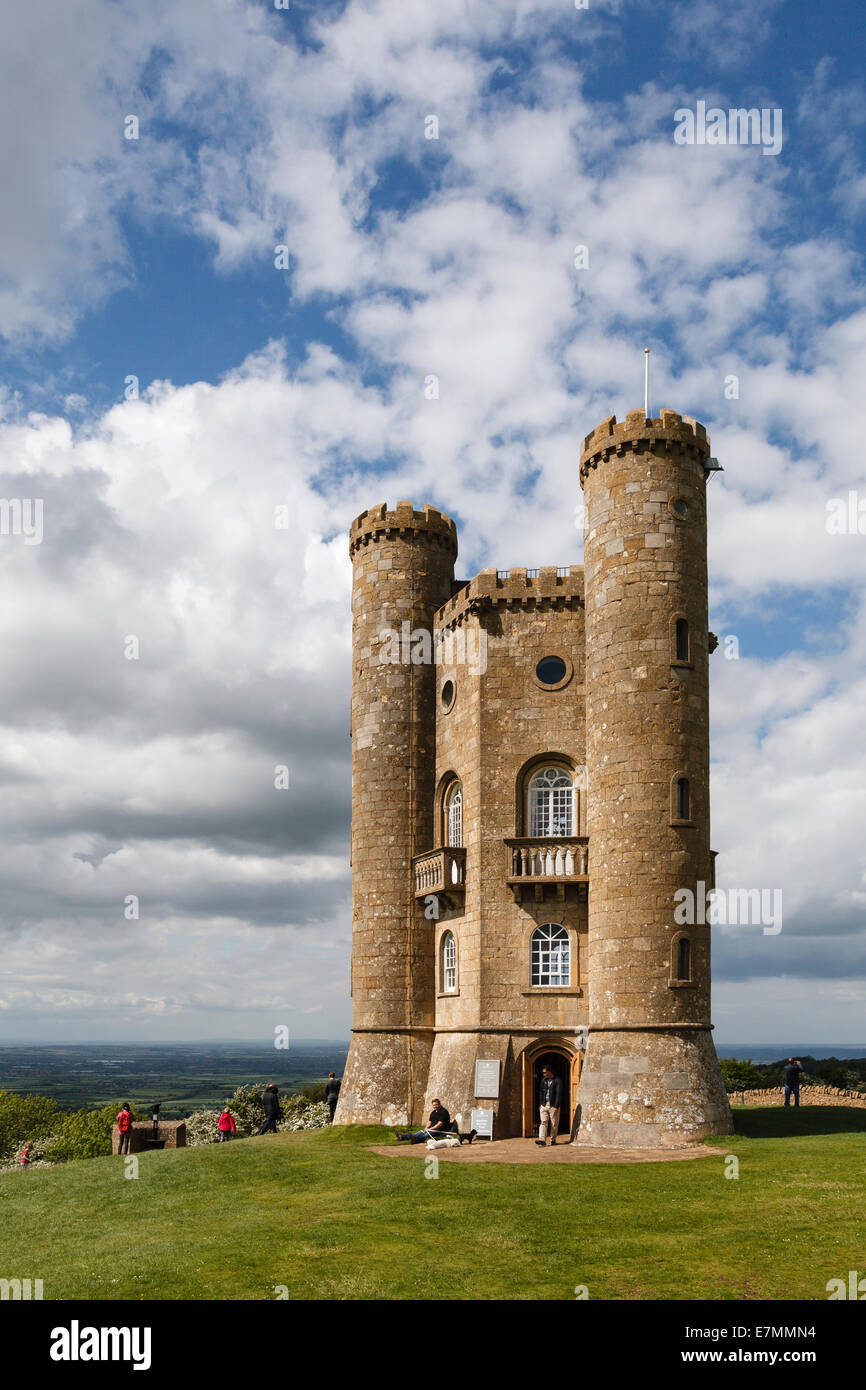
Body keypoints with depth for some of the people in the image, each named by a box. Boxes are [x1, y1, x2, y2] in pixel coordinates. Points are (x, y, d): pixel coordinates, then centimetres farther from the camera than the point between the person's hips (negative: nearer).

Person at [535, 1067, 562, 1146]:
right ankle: (541, 1140, -15)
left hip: (553, 1105, -4)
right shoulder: (543, 1080, 12)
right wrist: (541, 1103, 15)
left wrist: (556, 1107, -18)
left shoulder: (557, 1081, -7)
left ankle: (553, 1140, 15)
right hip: (544, 1105, 5)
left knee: (554, 1124, 2)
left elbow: (558, 1094, -12)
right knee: (543, 1122, -7)